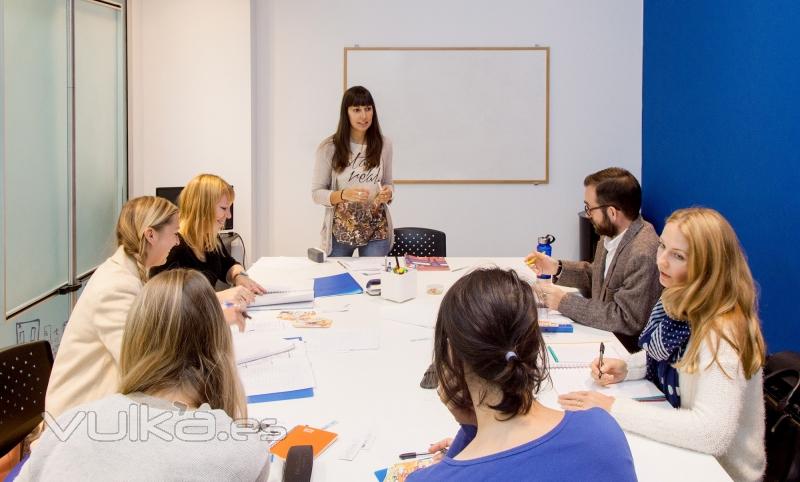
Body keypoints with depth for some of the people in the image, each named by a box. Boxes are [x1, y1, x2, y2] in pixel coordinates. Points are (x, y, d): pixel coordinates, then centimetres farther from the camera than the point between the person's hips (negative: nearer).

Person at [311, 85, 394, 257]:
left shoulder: (384, 144, 0)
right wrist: (344, 195, -23)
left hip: (376, 231, 2)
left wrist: (388, 194, -12)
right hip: (339, 232, -1)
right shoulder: (328, 148, -8)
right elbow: (317, 193, -5)